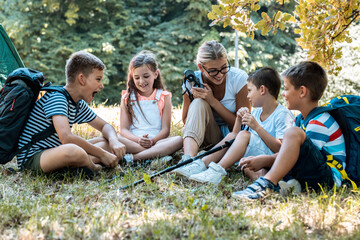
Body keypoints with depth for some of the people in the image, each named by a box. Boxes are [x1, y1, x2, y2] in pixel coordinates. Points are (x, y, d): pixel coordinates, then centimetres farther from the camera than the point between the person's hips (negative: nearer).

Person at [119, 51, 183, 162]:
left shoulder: (163, 97, 11)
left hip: (157, 141, 1)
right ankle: (158, 153, -32)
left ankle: (133, 157, -35)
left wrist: (152, 141, -18)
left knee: (179, 140, -31)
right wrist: (138, 140, -17)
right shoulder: (127, 98, 12)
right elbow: (124, 129, 4)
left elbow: (165, 129, 3)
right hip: (133, 142, 0)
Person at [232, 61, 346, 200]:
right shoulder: (301, 119, 17)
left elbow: (304, 154, -16)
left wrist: (265, 160, -13)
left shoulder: (321, 122, -12)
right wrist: (263, 160, 1)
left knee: (294, 133, -32)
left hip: (330, 178, -10)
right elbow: (291, 154, 17)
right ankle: (288, 184, -18)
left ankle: (266, 184, -37)